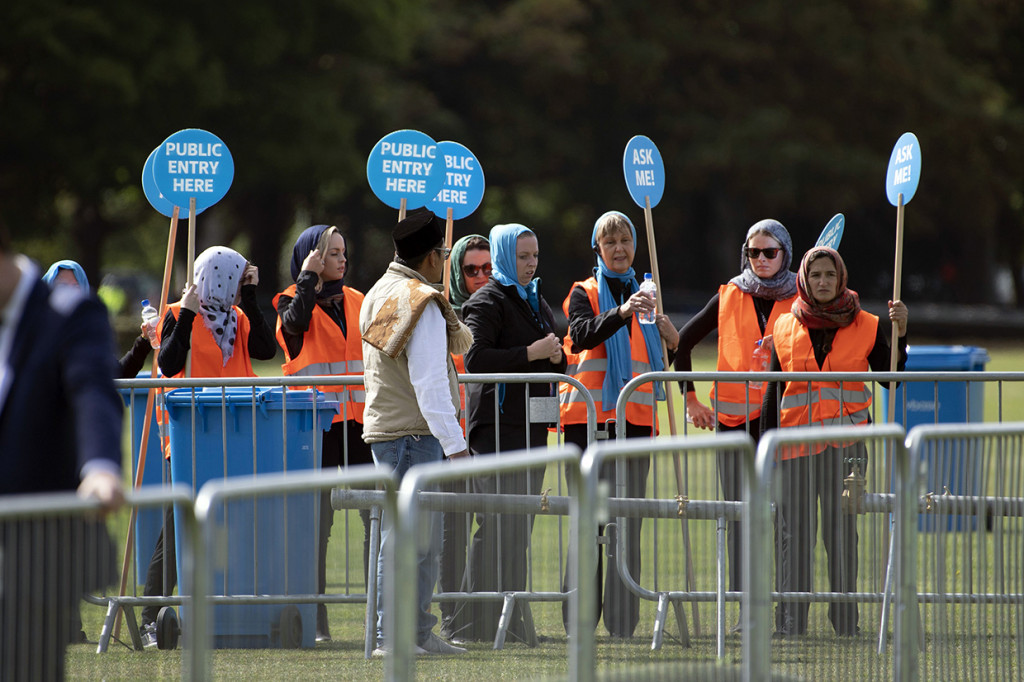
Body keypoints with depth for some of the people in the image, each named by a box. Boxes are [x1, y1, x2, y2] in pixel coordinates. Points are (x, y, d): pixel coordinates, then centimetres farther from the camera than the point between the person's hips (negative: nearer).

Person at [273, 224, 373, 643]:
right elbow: (296, 322, -20)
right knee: (317, 524, -2)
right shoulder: (293, 301, 3)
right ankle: (316, 621, 2)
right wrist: (310, 276, -12)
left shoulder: (357, 302, 17)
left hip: (359, 423, 4)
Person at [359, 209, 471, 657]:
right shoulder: (421, 303, -15)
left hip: (385, 429, 10)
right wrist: (454, 443, -21)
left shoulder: (378, 295, 15)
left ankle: (420, 632, 19)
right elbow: (429, 382, -21)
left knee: (425, 536, 15)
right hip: (413, 434, -10)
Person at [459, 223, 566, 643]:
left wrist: (556, 357, 8)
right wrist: (530, 354, -18)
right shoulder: (488, 301, -6)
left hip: (531, 426, 9)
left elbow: (556, 366, 29)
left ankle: (512, 620, 12)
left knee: (521, 527, 9)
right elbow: (475, 358, -19)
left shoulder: (537, 303, 20)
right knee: (497, 525, -11)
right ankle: (481, 623, -10)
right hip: (497, 424, -9)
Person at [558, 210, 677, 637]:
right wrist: (621, 313, -33)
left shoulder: (643, 293, 19)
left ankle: (623, 620, -1)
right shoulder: (584, 293, 4)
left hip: (634, 420, 4)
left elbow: (656, 361, 26)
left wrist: (668, 334, 5)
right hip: (588, 418, -4)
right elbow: (581, 336, -17)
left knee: (628, 522, -2)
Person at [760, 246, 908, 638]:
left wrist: (900, 333, -9)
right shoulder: (785, 328, 9)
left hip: (846, 442, -1)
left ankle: (846, 621, 5)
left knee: (842, 530, 0)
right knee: (794, 531, -2)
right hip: (796, 440, 1)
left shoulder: (865, 327, 6)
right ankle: (789, 623, 2)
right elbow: (773, 391, 12)